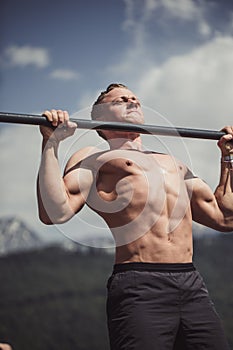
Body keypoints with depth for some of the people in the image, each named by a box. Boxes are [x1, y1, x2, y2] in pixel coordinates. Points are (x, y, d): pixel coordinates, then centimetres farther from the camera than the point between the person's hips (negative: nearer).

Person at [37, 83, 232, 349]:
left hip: (193, 288, 6)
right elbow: (55, 212, -7)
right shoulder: (91, 158, 11)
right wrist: (51, 142, -6)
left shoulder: (173, 164, 29)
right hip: (139, 288, -5)